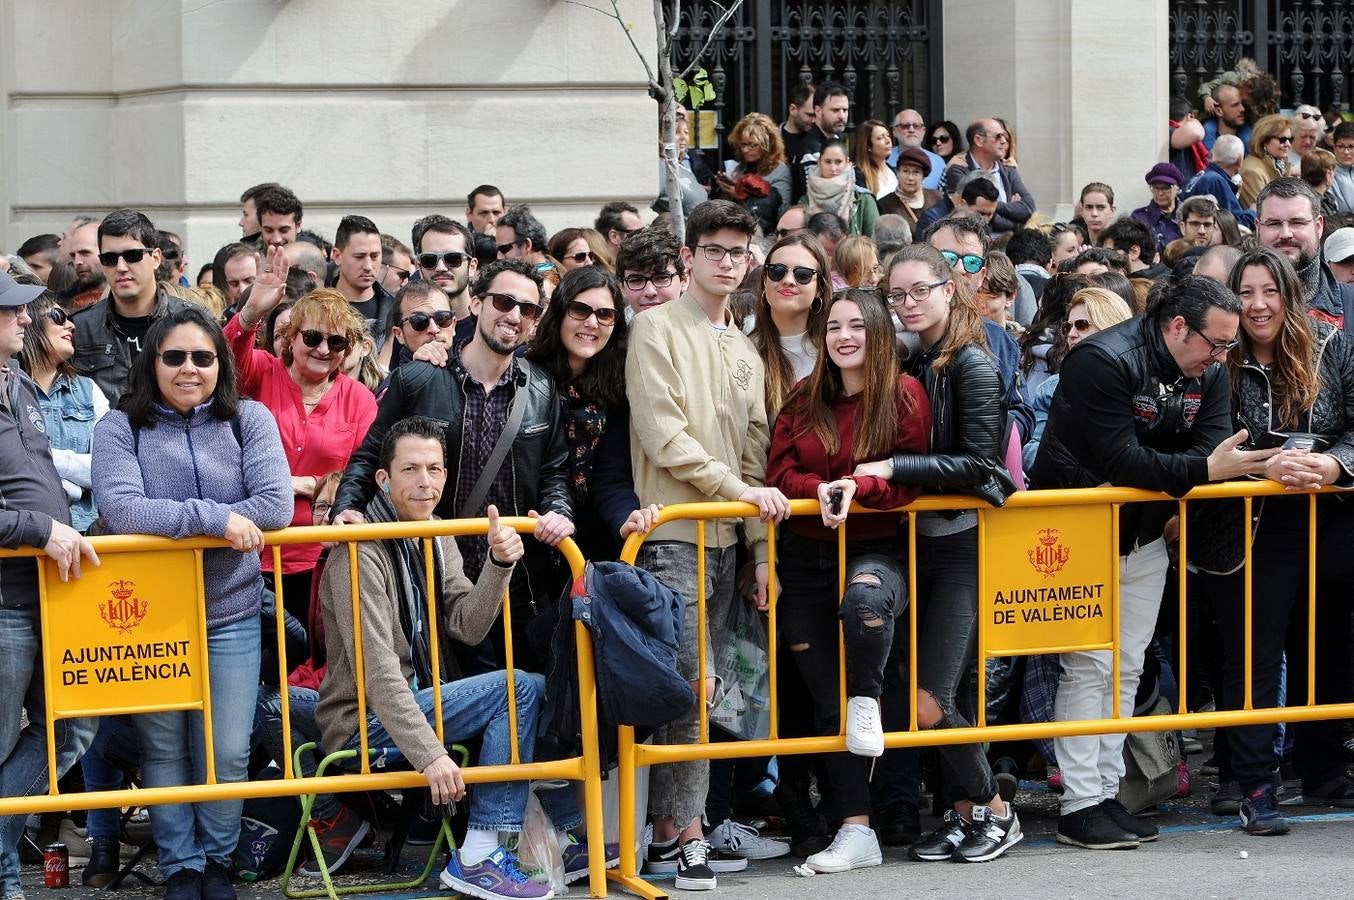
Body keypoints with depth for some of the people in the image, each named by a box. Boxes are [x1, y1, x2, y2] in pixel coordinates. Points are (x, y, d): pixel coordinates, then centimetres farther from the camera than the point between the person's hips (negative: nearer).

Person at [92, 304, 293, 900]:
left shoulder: (249, 420, 1)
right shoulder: (121, 427, -3)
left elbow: (275, 506, -11)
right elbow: (120, 510, -18)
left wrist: (171, 521, -14)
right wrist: (213, 518, -23)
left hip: (230, 614, 1)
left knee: (227, 754, 3)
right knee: (164, 750, 8)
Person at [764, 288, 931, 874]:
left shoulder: (903, 396, -2)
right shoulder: (804, 402, 8)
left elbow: (912, 481, -7)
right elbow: (780, 474, 2)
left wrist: (857, 488, -22)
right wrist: (820, 490, -18)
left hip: (877, 549, -4)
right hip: (805, 556, 4)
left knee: (863, 599, -42)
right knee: (826, 703, 3)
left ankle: (867, 699, -12)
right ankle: (856, 832, 8)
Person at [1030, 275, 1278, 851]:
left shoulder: (1209, 373, 1)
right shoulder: (1105, 361, -23)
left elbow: (1212, 447, -7)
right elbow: (1119, 461, -29)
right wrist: (1202, 470, -32)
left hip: (1143, 536, 7)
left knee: (1126, 670, 8)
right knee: (1089, 667, -8)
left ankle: (1106, 795, 13)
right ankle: (1079, 806, -5)